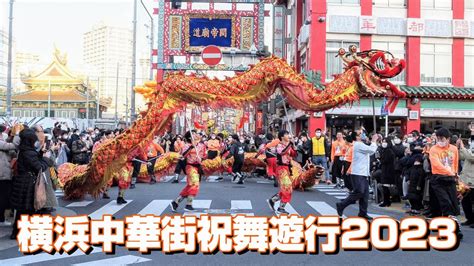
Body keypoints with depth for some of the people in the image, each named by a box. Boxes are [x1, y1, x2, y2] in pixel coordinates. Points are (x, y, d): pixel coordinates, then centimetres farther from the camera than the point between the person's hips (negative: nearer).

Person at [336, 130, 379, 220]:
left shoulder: (361, 145, 20)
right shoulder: (358, 144, -12)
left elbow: (371, 152, 22)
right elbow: (372, 150, -17)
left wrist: (375, 141, 16)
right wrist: (374, 141, -2)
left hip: (363, 173, 10)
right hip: (358, 173, -10)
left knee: (365, 194, 6)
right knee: (358, 192, -13)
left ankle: (363, 212, 9)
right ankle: (341, 205, -4)